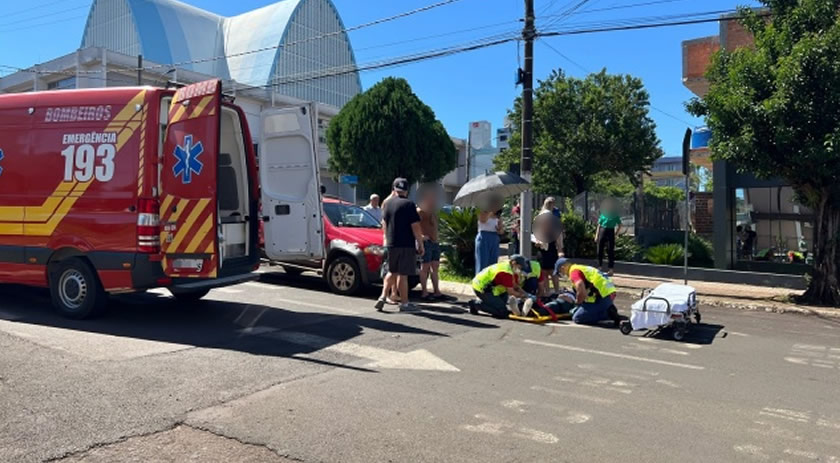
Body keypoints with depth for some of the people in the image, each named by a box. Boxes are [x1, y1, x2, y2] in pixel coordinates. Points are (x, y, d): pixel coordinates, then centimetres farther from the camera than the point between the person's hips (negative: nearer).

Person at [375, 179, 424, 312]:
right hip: (406, 245, -6)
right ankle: (404, 303, 6)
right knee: (403, 274, -1)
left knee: (392, 272, 19)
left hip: (391, 244, 6)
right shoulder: (409, 204, -11)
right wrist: (420, 245, -7)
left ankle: (383, 297, 11)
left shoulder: (388, 204, 9)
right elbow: (416, 227, -14)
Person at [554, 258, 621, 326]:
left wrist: (577, 303, -5)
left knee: (577, 318, -2)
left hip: (602, 297, -10)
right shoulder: (584, 268, 25)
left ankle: (608, 314, -9)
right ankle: (609, 313, 7)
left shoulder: (574, 271, -6)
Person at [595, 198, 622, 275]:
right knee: (600, 250, 4)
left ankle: (610, 269, 2)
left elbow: (619, 226, 7)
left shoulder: (615, 215, 5)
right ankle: (600, 267, 17)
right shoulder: (603, 214, 12)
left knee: (610, 251, -2)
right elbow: (599, 225, 13)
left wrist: (615, 234, -3)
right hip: (602, 231, 3)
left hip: (610, 232, -3)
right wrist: (596, 235, 6)